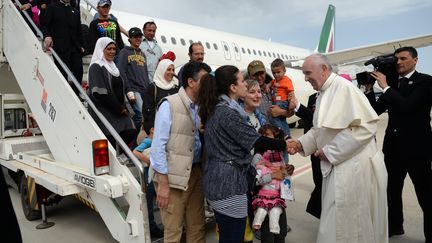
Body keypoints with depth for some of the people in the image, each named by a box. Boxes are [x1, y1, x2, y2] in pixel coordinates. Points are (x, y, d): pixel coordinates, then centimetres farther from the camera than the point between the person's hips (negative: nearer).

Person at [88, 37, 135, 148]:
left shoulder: (112, 66, 18)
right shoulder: (96, 67, -6)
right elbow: (100, 93, -16)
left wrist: (123, 107, 6)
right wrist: (119, 108, -11)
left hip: (119, 111, 7)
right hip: (104, 112, -7)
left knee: (130, 132, -9)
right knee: (110, 141, -11)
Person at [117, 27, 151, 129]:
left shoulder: (142, 54, 22)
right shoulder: (124, 52, 3)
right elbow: (121, 72, -7)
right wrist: (129, 90, -14)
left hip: (145, 90, 6)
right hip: (134, 89, -6)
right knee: (141, 114, -17)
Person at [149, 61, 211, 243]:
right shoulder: (169, 105, -10)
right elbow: (158, 145, -14)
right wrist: (163, 183, -15)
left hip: (196, 173, 6)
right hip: (173, 175, -5)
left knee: (198, 228, 14)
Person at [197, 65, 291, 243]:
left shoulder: (216, 109, 11)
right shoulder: (227, 112, -18)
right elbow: (256, 141, -17)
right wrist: (285, 144, -5)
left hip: (218, 181, 9)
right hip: (228, 185, -9)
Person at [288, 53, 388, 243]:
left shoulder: (344, 88, -16)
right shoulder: (324, 93, 10)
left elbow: (366, 126, -23)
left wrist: (330, 151, -19)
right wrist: (300, 143, -1)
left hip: (353, 167, -8)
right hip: (336, 166, 8)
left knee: (346, 225, 4)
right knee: (335, 222, 19)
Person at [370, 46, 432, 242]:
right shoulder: (393, 82, 8)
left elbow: (407, 106, -24)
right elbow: (376, 109, 5)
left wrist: (385, 86, -20)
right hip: (394, 145, 6)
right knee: (391, 189, 17)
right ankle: (394, 226, 35)